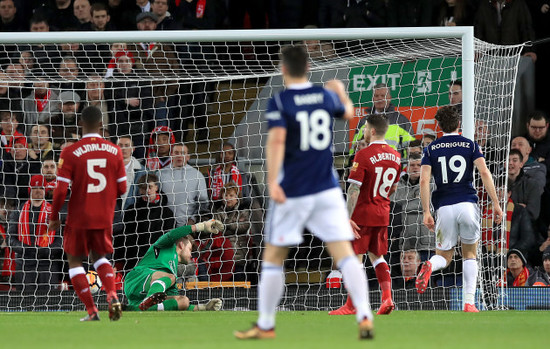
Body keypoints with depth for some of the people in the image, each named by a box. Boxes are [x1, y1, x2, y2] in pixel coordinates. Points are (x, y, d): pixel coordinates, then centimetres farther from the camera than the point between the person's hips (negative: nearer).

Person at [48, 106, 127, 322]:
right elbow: (122, 188, 2)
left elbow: (61, 190, -13)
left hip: (79, 218, -3)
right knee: (99, 256, 23)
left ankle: (92, 312, 5)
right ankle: (112, 296, -3)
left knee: (74, 261, 13)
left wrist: (54, 217, 0)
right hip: (105, 218, 3)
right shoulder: (114, 151, -2)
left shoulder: (70, 153, -12)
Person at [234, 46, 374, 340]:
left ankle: (265, 325, 17)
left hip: (292, 192, -3)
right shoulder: (326, 95, 6)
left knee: (273, 258, 11)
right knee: (344, 254, -2)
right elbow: (348, 112, 28)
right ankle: (364, 316, -18)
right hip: (327, 191, 3)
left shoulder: (279, 102, -7)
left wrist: (272, 181, -28)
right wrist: (340, 91, 49)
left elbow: (277, 140, -22)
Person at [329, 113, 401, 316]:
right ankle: (387, 297, 2)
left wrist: (348, 218, -19)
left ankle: (352, 305, 3)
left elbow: (354, 190, -18)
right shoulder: (395, 156, 6)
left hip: (362, 214, -6)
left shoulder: (363, 156, -15)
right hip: (383, 215, 6)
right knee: (377, 256, 16)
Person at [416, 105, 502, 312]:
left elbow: (424, 181, -2)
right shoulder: (470, 145, 7)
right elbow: (484, 173, -6)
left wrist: (426, 212, -3)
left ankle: (429, 266, -24)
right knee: (470, 255, 14)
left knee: (444, 256, 12)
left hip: (444, 208, 1)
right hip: (468, 205, -1)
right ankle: (469, 303, 2)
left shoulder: (431, 149, 9)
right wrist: (495, 203, -4)